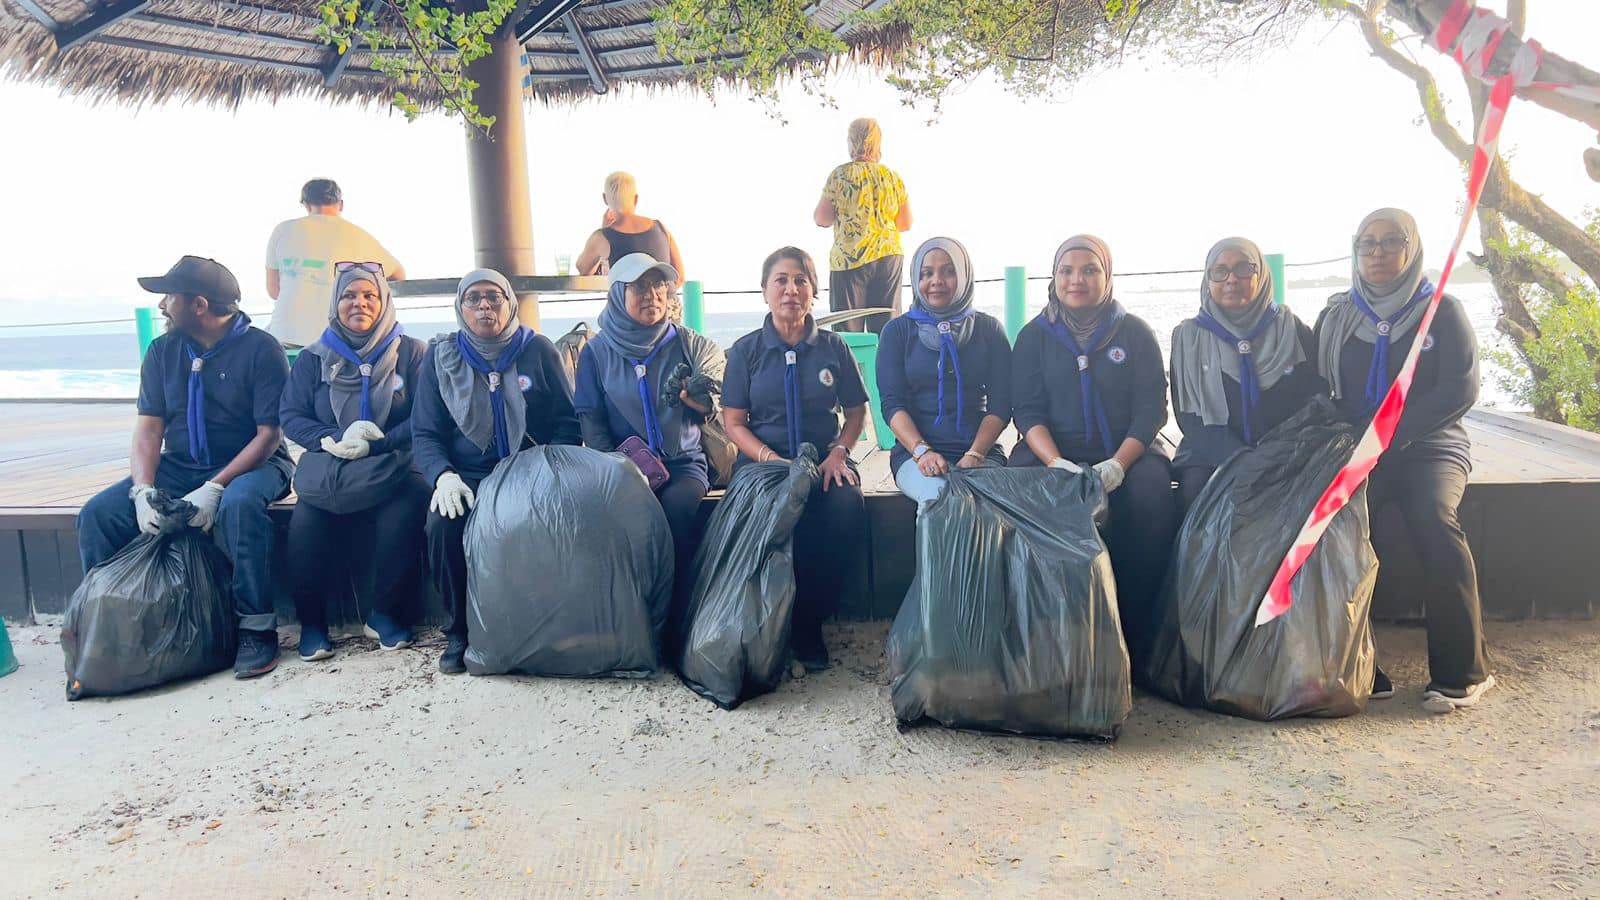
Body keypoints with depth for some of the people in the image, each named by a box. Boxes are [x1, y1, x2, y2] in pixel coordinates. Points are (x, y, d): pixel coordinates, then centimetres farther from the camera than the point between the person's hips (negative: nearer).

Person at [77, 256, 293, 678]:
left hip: (250, 464, -5)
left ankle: (257, 627, -28)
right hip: (179, 467, 6)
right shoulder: (163, 351, 7)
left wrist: (215, 488, -24)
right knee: (97, 513, -15)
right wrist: (143, 490, -15)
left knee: (239, 505, -39)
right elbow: (148, 428, 3)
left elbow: (269, 434, -14)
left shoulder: (260, 349, -10)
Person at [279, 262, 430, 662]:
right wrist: (332, 439, -12)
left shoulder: (411, 352, 7)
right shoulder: (313, 359, 15)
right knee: (307, 515, -29)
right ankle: (311, 620, -8)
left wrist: (377, 444, -15)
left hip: (392, 465, -2)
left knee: (405, 508, -34)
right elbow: (290, 416, 7)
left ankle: (385, 613, -12)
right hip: (329, 466, 2)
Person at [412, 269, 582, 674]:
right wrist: (443, 475, -14)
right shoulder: (441, 357, 10)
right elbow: (424, 432, 7)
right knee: (443, 525, -31)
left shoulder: (538, 350, 7)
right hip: (467, 476, 1)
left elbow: (568, 423, 7)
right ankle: (460, 631, -9)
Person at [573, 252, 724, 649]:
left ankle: (673, 630, -22)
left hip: (684, 461, 0)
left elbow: (713, 404, 4)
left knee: (676, 507, -33)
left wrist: (688, 394, -20)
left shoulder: (689, 344, 8)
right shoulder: (596, 352, 8)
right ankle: (638, 627, -23)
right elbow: (589, 419, 5)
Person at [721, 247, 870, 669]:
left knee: (849, 509, -32)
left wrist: (839, 452, -6)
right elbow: (733, 421, 3)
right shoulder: (746, 350, 7)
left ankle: (809, 622, -15)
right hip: (762, 459, -1)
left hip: (824, 459, 1)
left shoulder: (832, 347, 10)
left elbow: (856, 413, 15)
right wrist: (770, 460, -14)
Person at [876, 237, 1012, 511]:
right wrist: (922, 451, -15)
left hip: (980, 451, 1)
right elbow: (892, 403, 2)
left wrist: (975, 453, -11)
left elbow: (1000, 404, 6)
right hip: (915, 452, -1)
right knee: (941, 497, -34)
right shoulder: (897, 331, 11)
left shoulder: (988, 329, 13)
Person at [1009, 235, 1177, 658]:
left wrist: (1118, 464, -17)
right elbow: (1027, 410, 2)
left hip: (1124, 452, 0)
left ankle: (1131, 634, -18)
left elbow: (1150, 408, 2)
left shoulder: (1134, 332, 9)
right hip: (1051, 453, 0)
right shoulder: (1034, 335, 10)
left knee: (1152, 497, -31)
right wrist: (1057, 463, -18)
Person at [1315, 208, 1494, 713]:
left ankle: (1461, 672, -21)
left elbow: (1461, 389, -5)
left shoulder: (1442, 311, 5)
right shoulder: (1335, 316, 13)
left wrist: (1390, 434, -16)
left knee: (1433, 516, -32)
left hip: (1429, 445, -1)